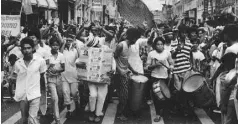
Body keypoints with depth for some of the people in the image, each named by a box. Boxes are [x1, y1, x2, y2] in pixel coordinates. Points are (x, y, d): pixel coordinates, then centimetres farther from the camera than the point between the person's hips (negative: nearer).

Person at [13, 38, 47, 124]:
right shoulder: (17, 63, 0)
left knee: (32, 119, -15)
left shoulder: (40, 61, -6)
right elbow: (17, 77, 12)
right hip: (22, 95, 3)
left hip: (34, 95, -3)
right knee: (24, 120, 14)